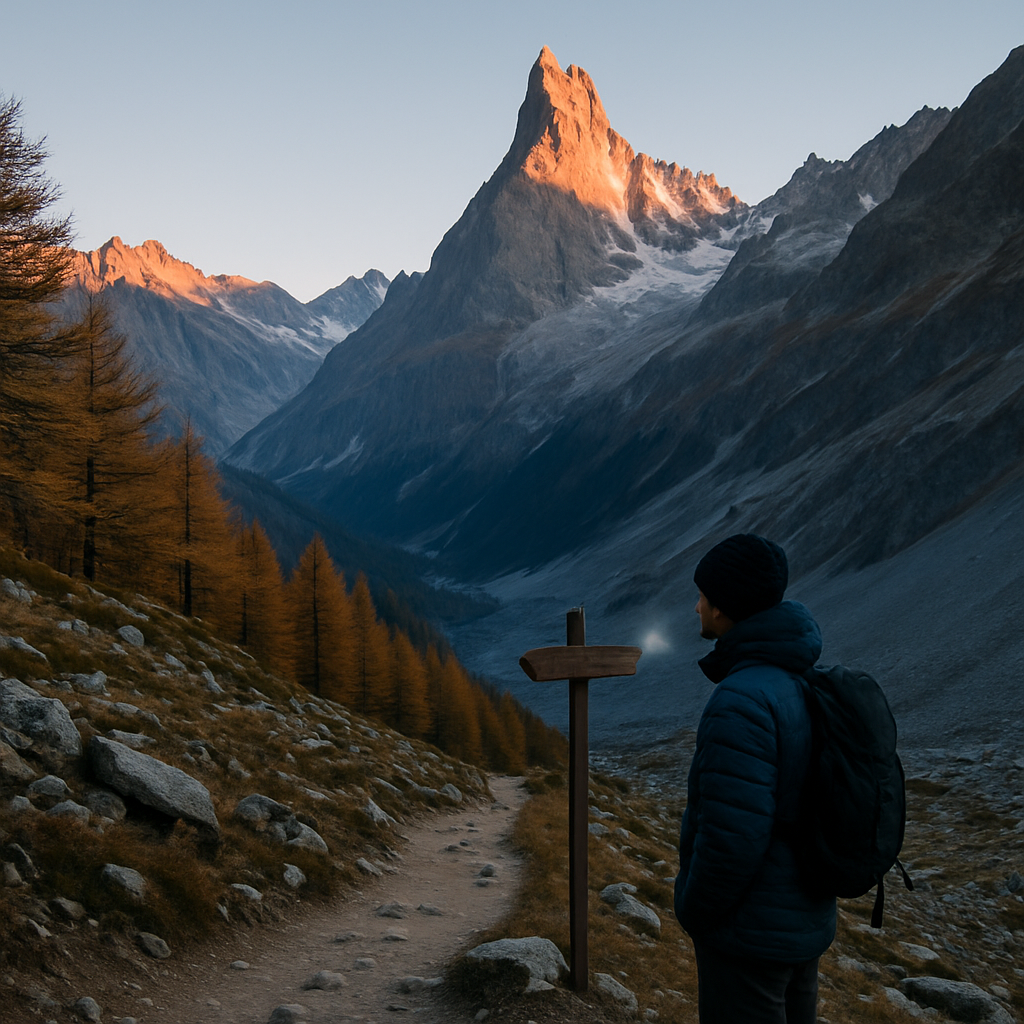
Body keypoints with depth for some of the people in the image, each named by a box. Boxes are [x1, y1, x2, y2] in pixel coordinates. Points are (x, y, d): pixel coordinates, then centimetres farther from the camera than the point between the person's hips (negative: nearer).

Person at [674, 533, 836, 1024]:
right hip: (802, 918, 9)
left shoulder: (740, 702, -27)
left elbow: (730, 838, -29)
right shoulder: (807, 684, 3)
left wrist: (695, 914, -11)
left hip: (748, 930, -9)